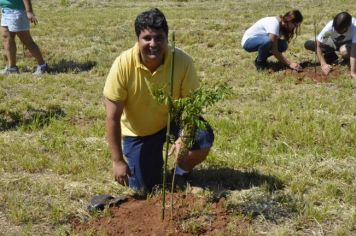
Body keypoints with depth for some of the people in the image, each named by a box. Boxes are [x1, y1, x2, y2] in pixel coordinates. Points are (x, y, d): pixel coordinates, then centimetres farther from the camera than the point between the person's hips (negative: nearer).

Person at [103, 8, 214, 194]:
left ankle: (181, 174, 6)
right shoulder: (123, 65, -27)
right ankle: (154, 156, 30)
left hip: (172, 120, 1)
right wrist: (117, 161, -20)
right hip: (138, 131, 0)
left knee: (204, 138, -28)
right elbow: (113, 117, -21)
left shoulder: (183, 62, -25)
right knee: (143, 189, -4)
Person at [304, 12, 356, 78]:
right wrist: (323, 64, -35)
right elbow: (318, 45, -26)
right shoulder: (330, 26, -34)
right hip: (333, 41, 3)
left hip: (348, 42, -2)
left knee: (344, 51, -41)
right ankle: (331, 56, 3)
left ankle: (348, 59, -3)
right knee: (308, 44, -19)